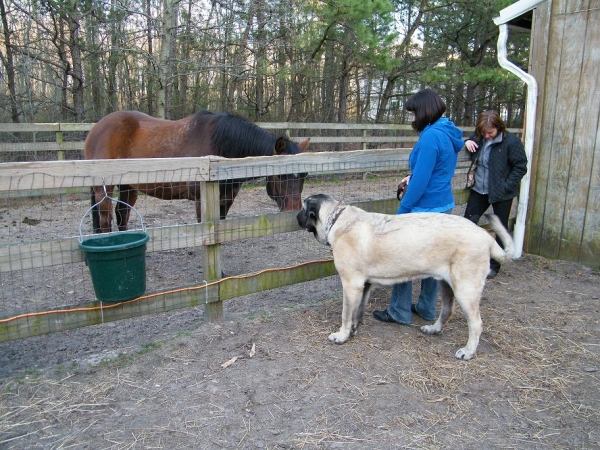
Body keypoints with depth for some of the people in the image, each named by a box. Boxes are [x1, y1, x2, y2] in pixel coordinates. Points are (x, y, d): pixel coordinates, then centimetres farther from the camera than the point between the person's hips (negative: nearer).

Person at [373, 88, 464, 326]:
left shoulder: (431, 136, -21)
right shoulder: (448, 134, 9)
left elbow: (420, 181, -23)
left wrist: (401, 211, -16)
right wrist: (413, 176, 6)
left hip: (425, 208, -10)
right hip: (443, 205, 10)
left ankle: (399, 311, 12)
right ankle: (427, 307, 28)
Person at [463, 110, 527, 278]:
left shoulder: (511, 141, -15)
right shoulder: (479, 137, 2)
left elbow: (520, 167, -11)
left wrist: (506, 187, -17)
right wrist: (467, 142, -4)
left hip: (501, 194, -5)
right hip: (479, 190, 5)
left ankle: (494, 265, 21)